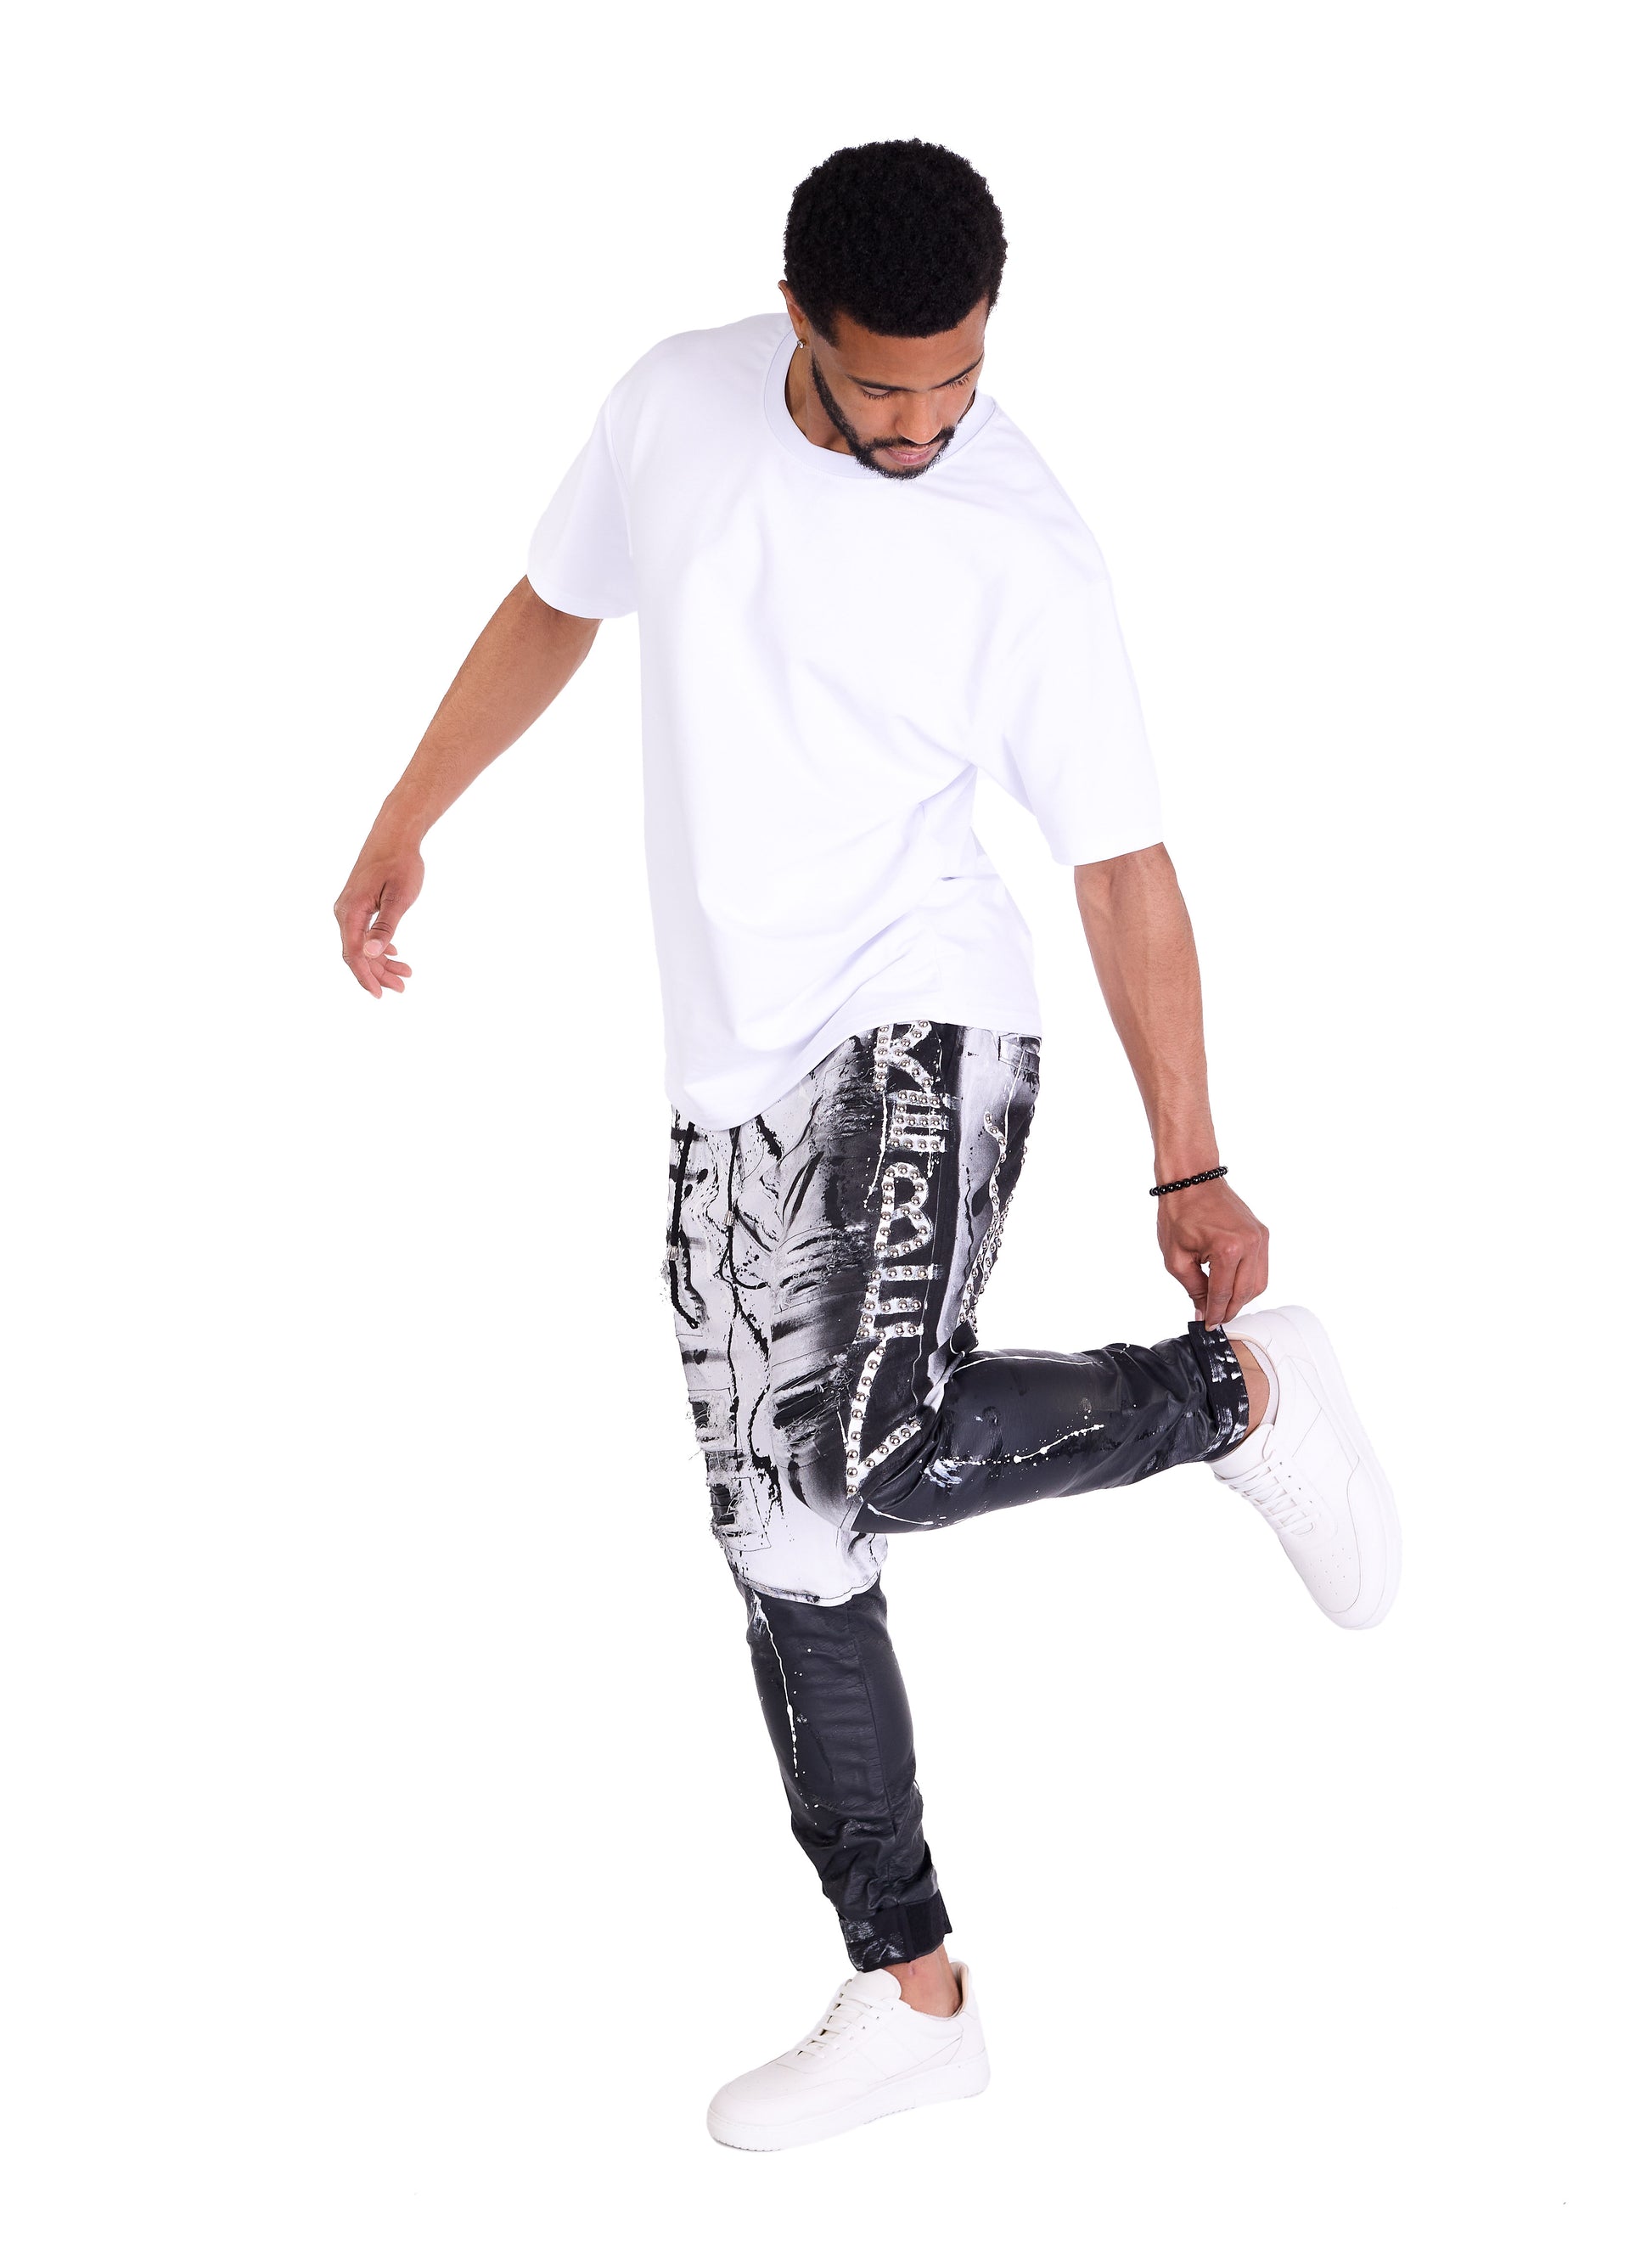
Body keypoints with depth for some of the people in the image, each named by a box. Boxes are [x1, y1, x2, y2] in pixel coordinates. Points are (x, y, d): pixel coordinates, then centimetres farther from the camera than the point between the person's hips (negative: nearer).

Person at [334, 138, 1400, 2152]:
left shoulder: (1029, 555, -12)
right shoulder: (676, 405, 0)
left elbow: (1122, 868, -8)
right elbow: (554, 611, 18)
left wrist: (1188, 1167, -10)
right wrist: (403, 827, 20)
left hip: (922, 1028, -5)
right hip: (732, 1079, 5)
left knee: (861, 1468, -28)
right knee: (786, 1565, 6)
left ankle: (1237, 1390, -2)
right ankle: (910, 1996, 19)